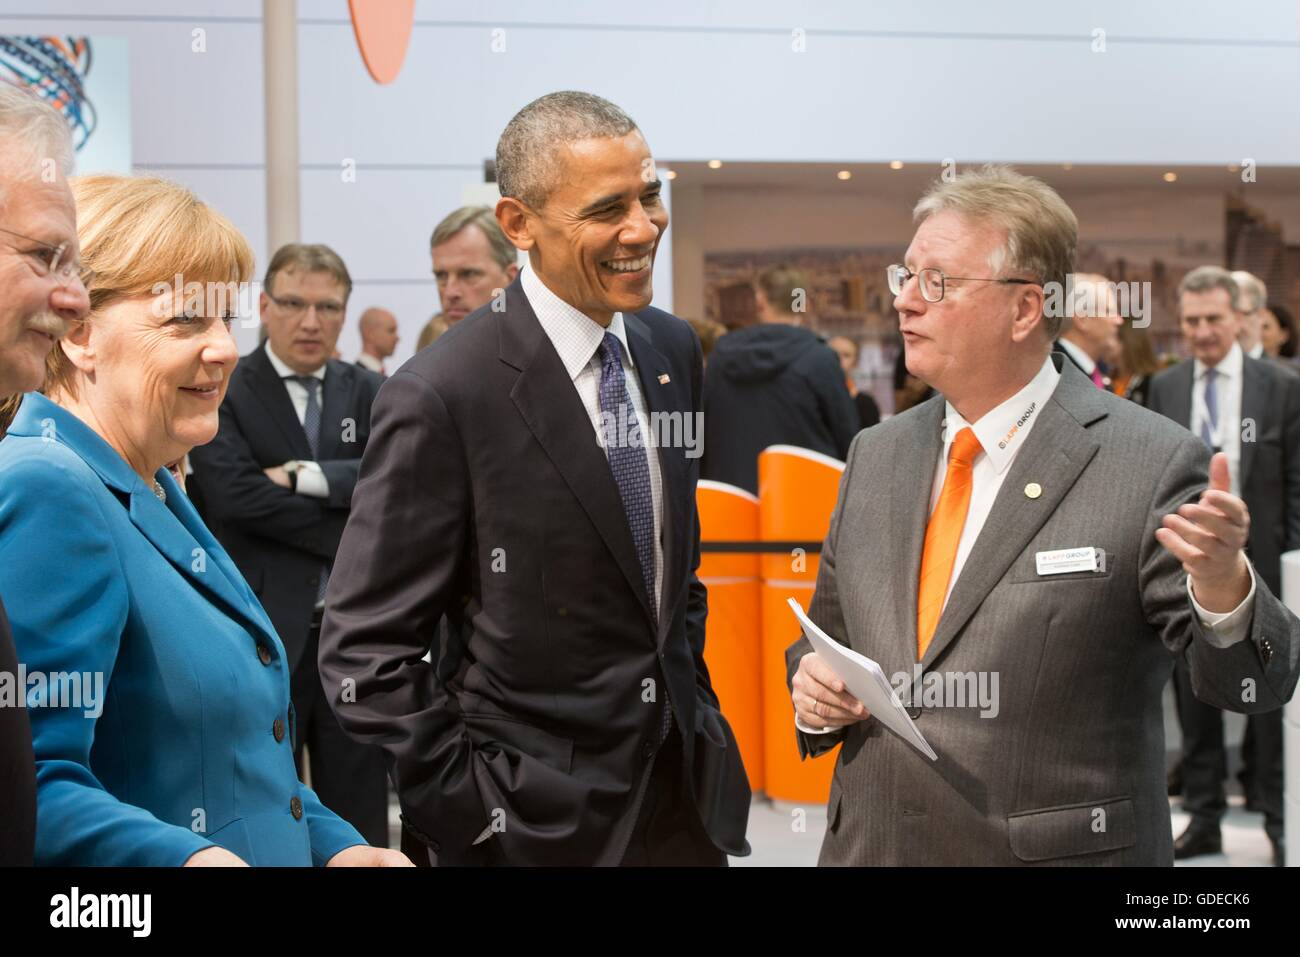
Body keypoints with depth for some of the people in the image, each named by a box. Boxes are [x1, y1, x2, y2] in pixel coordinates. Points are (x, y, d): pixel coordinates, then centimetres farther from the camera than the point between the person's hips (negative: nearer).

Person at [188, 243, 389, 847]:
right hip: (264, 635, -3)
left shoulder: (366, 392, 9)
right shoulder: (223, 391, -2)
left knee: (360, 819, 10)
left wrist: (307, 476, -17)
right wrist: (354, 540, -13)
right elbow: (236, 493, -17)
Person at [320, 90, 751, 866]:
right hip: (539, 825, -6)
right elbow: (365, 652, -15)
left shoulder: (673, 350, 4)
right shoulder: (443, 396, -17)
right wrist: (473, 805, -16)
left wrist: (696, 702, 11)